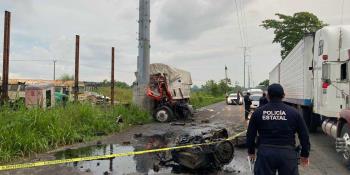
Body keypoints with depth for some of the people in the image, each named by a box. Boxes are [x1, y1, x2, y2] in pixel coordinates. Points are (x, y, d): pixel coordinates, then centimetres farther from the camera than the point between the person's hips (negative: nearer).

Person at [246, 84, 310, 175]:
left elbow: (250, 135, 7)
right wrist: (304, 154, 15)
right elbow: (304, 135, 4)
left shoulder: (258, 112, 2)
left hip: (265, 153, 1)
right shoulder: (293, 112, 1)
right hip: (287, 153, 0)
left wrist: (251, 151, 19)